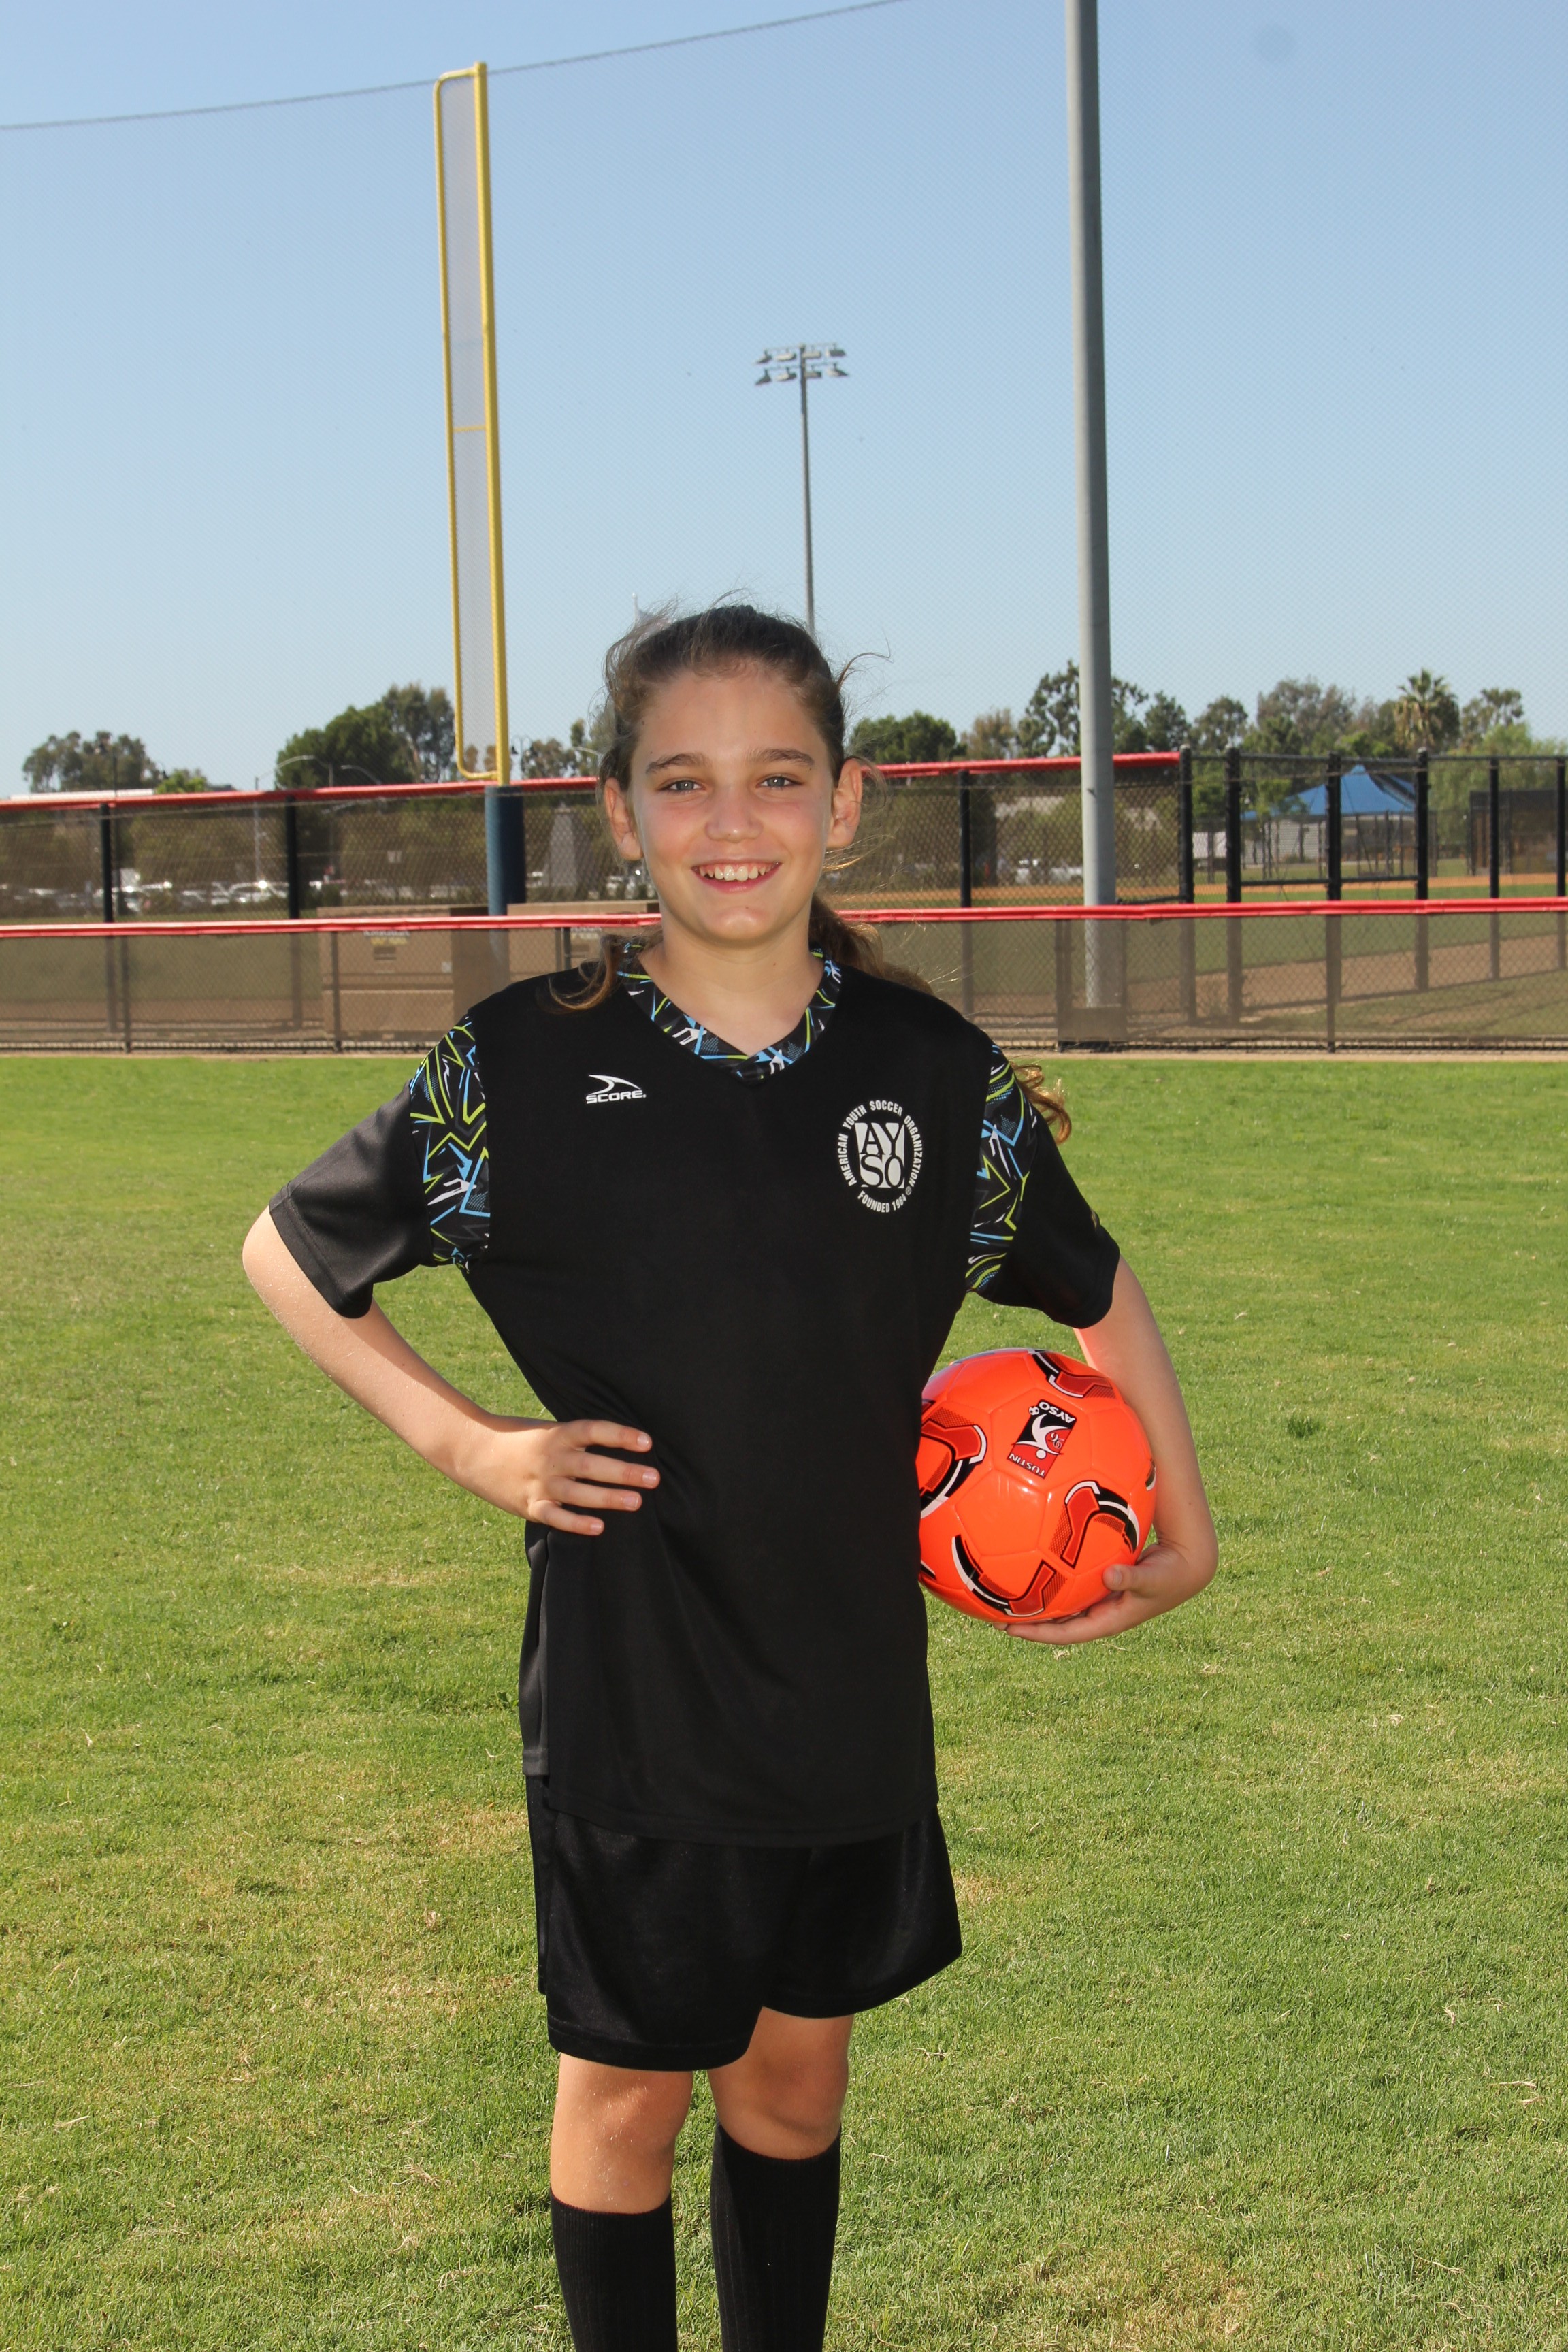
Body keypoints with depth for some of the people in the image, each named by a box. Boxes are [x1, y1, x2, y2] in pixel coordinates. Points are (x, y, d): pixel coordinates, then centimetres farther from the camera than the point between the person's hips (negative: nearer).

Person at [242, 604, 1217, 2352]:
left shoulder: (935, 1073, -4)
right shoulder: (527, 1068, -11)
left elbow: (1096, 1293, 12)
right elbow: (287, 1253, 2)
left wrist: (1181, 1538, 10)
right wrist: (463, 1441, -6)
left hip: (852, 1685, 3)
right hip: (632, 1696, -3)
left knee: (795, 2081, 17)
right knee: (628, 2083, 11)